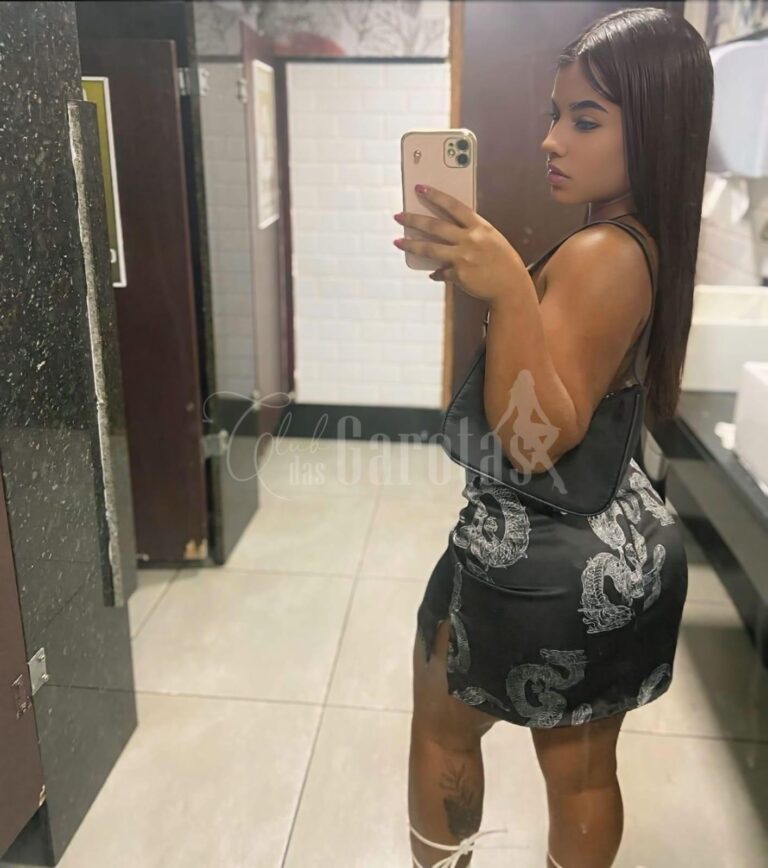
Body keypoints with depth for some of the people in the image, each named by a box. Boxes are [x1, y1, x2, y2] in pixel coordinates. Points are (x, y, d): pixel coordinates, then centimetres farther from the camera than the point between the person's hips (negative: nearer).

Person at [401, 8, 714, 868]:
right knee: (585, 772, 23)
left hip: (540, 560, -8)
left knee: (443, 729, 19)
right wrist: (478, 271, 7)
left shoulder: (597, 255, -24)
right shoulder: (646, 244, 5)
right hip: (621, 547, 9)